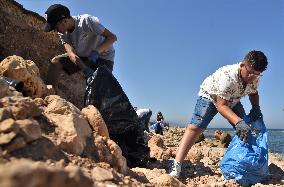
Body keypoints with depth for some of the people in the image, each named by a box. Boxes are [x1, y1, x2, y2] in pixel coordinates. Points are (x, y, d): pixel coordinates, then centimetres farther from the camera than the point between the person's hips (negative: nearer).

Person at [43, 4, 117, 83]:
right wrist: (85, 69, -38)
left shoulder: (86, 21, -25)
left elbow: (112, 37, -27)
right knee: (55, 62, -12)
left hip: (103, 57, -5)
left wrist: (96, 52, -40)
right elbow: (71, 53, -22)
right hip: (82, 57, 5)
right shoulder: (63, 33, -9)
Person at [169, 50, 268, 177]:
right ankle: (176, 165, -28)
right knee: (196, 126, -24)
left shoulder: (254, 78, -17)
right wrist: (238, 122, -53)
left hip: (232, 101, 7)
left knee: (246, 129, 0)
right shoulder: (227, 76, -39)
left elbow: (253, 93, 6)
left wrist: (256, 107, -15)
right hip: (210, 96, -7)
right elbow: (221, 105, -40)